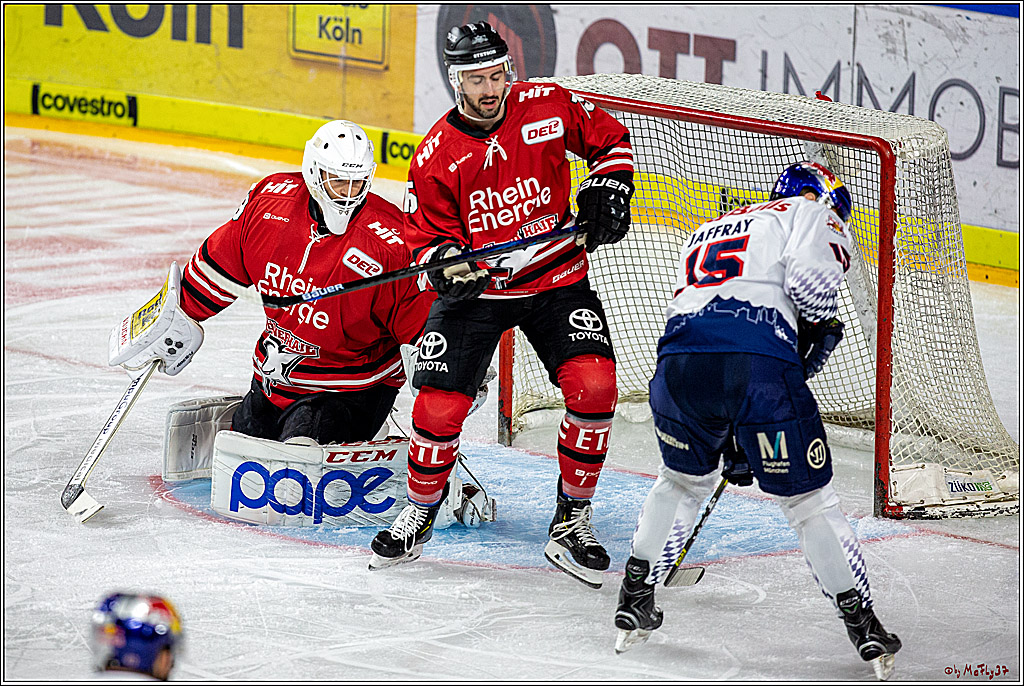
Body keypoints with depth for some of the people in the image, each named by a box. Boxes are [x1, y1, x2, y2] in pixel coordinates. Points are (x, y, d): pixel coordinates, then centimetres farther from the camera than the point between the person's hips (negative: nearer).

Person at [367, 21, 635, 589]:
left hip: (557, 281, 0)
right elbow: (429, 236, -3)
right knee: (438, 407, -10)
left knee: (593, 385, -20)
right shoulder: (435, 157, -10)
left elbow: (611, 141, 8)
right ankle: (419, 516, 19)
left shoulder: (549, 107, -8)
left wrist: (606, 190, -8)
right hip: (475, 289, 0)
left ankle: (572, 517, -3)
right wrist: (445, 263, -24)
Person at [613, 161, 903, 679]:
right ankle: (863, 627, 11)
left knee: (684, 478, 32)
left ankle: (634, 600, 34)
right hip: (761, 361, -5)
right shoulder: (812, 215, 20)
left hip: (679, 357, 5)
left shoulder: (708, 231, 39)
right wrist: (821, 329, 18)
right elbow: (810, 276, -4)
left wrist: (729, 442, 45)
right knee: (810, 500, 7)